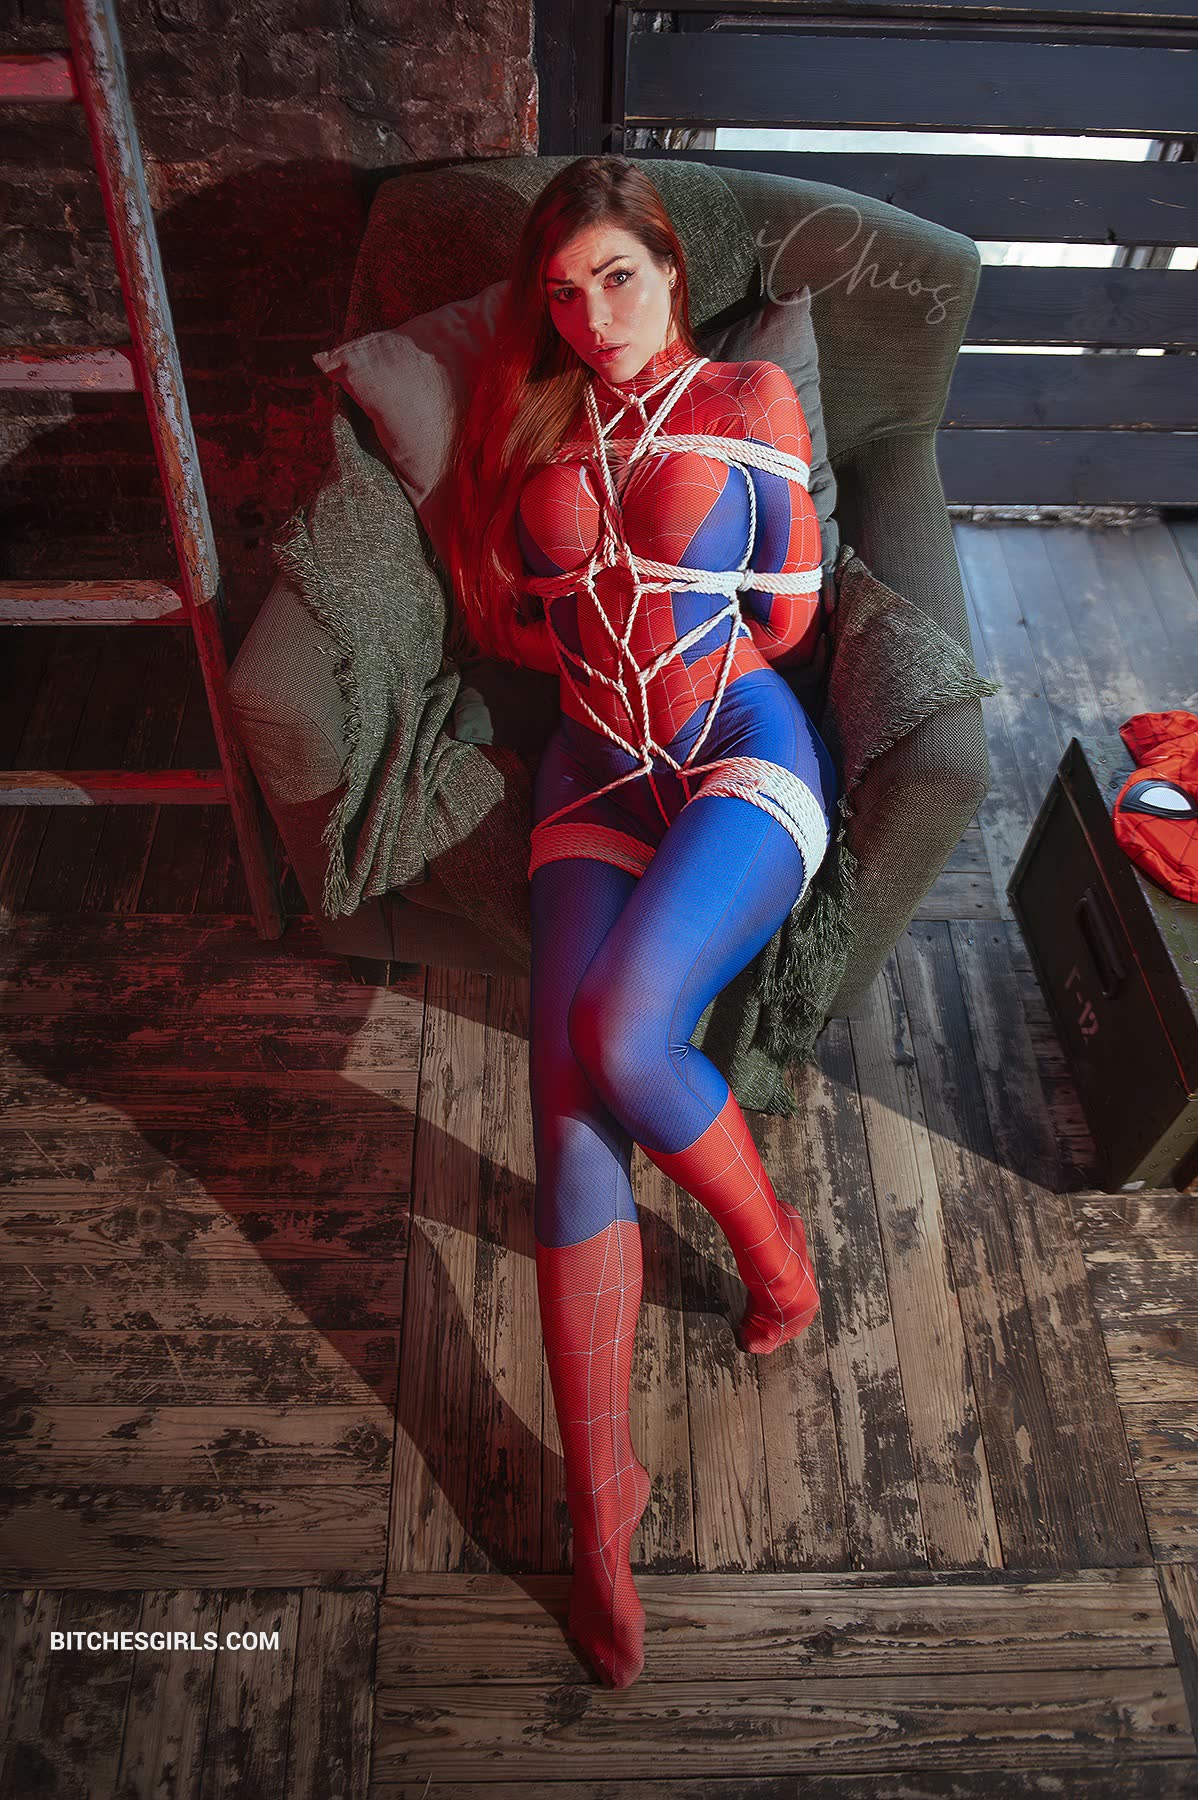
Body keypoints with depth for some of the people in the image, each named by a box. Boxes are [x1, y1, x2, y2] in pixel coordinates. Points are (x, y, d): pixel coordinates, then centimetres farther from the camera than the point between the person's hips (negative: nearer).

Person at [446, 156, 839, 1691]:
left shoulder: (749, 398, 10)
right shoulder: (532, 418, 19)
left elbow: (782, 619, 5)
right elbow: (492, 614, 13)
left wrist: (597, 619, 11)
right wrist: (652, 629, 4)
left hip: (745, 748, -3)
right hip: (598, 769, 3)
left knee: (619, 1036, -29)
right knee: (569, 1103, -17)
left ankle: (773, 1246, 3)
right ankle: (598, 1499, -8)